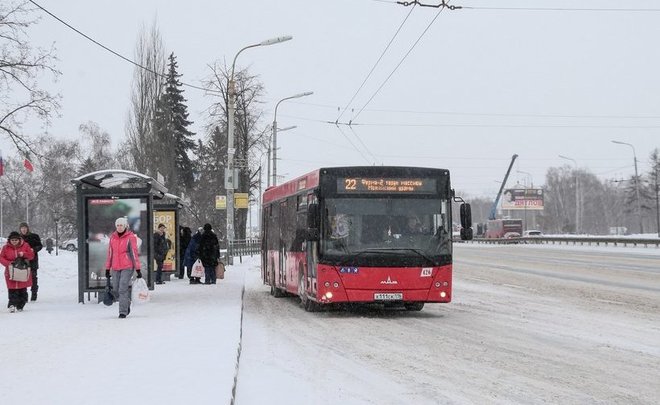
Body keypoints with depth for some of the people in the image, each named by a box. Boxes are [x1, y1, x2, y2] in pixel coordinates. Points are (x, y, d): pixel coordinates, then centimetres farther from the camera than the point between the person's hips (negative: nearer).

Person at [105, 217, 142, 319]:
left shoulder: (131, 237, -4)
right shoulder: (112, 237, 9)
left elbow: (134, 253, -4)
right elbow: (110, 254, 14)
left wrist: (138, 269, -7)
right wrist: (107, 269, 14)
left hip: (127, 267, -5)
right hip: (115, 268, 5)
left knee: (123, 289, -12)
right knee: (116, 290, 6)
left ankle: (123, 311, -6)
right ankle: (127, 303, 31)